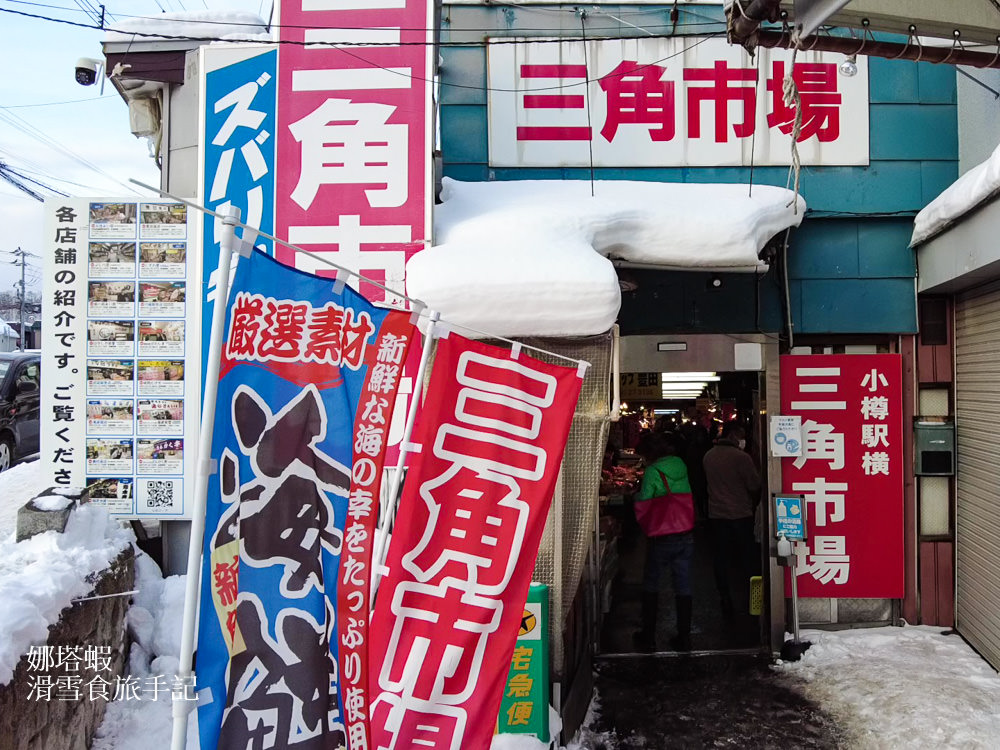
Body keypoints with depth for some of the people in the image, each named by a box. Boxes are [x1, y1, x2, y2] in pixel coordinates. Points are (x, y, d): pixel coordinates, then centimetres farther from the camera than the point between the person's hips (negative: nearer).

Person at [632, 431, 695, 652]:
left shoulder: (652, 472, -12)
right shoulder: (681, 466, 6)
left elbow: (642, 503, -11)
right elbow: (688, 498, 13)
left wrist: (637, 496, 8)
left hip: (661, 537, -5)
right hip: (686, 535, 5)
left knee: (651, 584, 10)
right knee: (683, 586, 10)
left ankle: (648, 636, 13)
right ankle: (684, 638, 14)